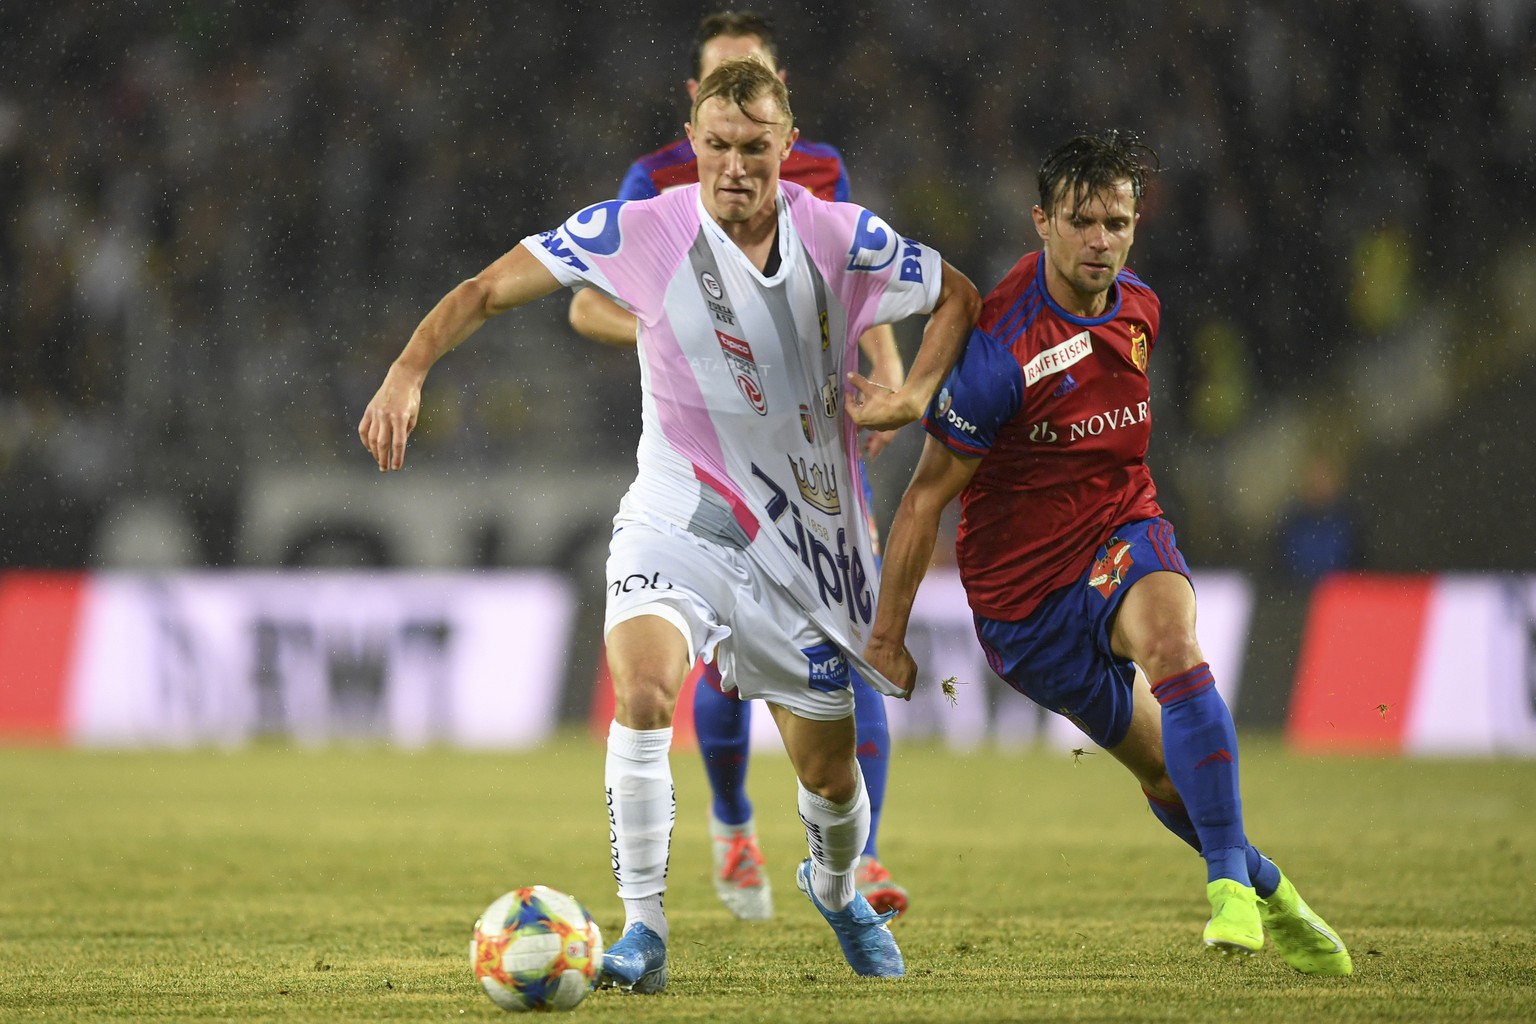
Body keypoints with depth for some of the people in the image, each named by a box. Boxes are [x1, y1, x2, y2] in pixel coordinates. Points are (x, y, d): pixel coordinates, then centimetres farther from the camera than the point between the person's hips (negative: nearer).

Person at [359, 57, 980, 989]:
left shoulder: (842, 240, -9)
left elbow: (961, 299, 8)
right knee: (643, 691, -30)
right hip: (678, 519, -2)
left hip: (807, 534, 2)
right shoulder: (641, 232, -13)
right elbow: (488, 290, -10)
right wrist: (409, 371, -24)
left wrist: (915, 395, -7)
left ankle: (837, 890, 47)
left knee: (830, 771, 12)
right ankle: (643, 931, -18)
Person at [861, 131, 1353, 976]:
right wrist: (887, 636, -14)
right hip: (1021, 588, -3)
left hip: (1122, 534, 3)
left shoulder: (1137, 311, 0)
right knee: (1164, 769, 5)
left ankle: (1230, 879, -27)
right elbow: (927, 496, -16)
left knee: (1171, 644, -30)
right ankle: (1266, 889, 32)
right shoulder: (1006, 345, -22)